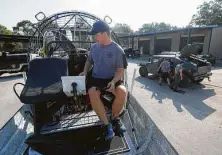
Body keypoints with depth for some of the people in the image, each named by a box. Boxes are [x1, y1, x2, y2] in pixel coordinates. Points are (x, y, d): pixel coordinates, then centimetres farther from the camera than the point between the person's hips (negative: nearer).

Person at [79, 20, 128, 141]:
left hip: (112, 79, -1)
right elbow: (89, 61, 23)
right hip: (95, 78, 2)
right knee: (92, 93, -31)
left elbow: (121, 70, -5)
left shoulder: (117, 49, -5)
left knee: (122, 91, -31)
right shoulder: (94, 47, 7)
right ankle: (107, 124, -15)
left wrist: (113, 82, -22)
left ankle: (114, 118, -2)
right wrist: (85, 72, 5)